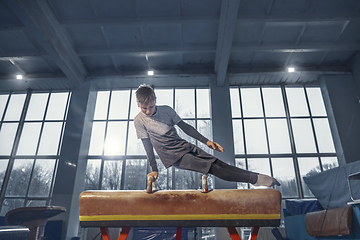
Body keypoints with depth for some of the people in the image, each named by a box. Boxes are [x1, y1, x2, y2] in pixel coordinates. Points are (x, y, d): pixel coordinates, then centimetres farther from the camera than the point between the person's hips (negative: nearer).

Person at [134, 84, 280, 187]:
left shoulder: (166, 110, 3)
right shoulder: (139, 121, -7)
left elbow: (184, 127, 7)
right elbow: (147, 145, -4)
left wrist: (206, 141, 4)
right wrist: (154, 169, -6)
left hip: (186, 146, 4)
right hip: (174, 157, -4)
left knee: (219, 163, -7)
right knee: (213, 168, -17)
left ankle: (257, 177, -3)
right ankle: (255, 179, -15)